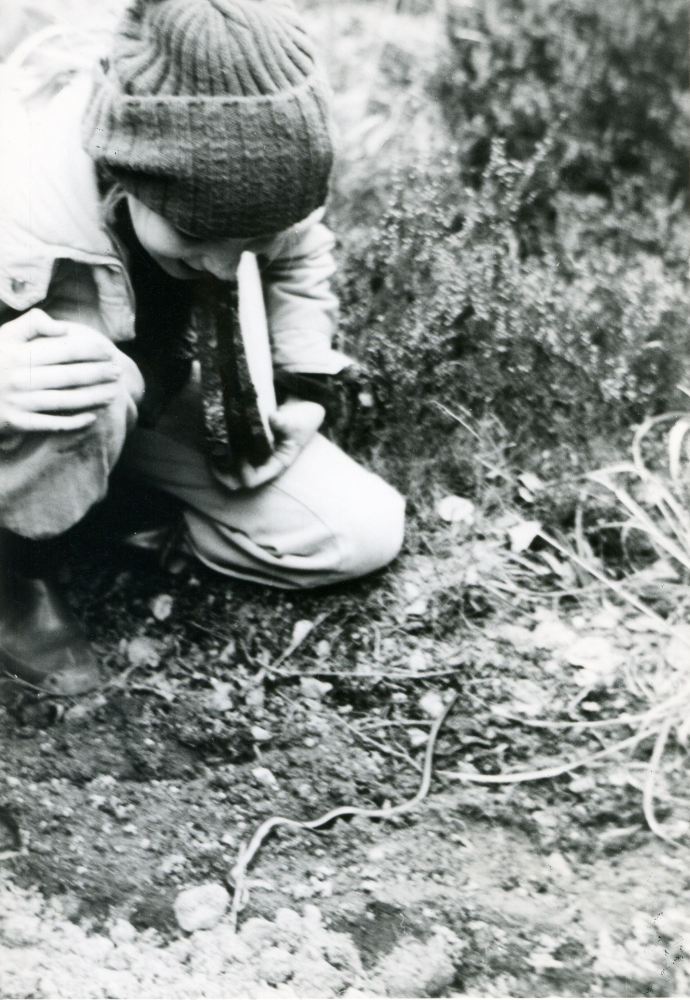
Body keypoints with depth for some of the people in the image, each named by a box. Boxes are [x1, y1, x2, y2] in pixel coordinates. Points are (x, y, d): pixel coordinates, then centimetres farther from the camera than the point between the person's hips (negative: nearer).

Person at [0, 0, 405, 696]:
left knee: (364, 536, -3)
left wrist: (302, 392, -7)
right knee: (84, 393, -42)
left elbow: (301, 255, 2)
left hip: (157, 391, 5)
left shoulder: (219, 185, -23)